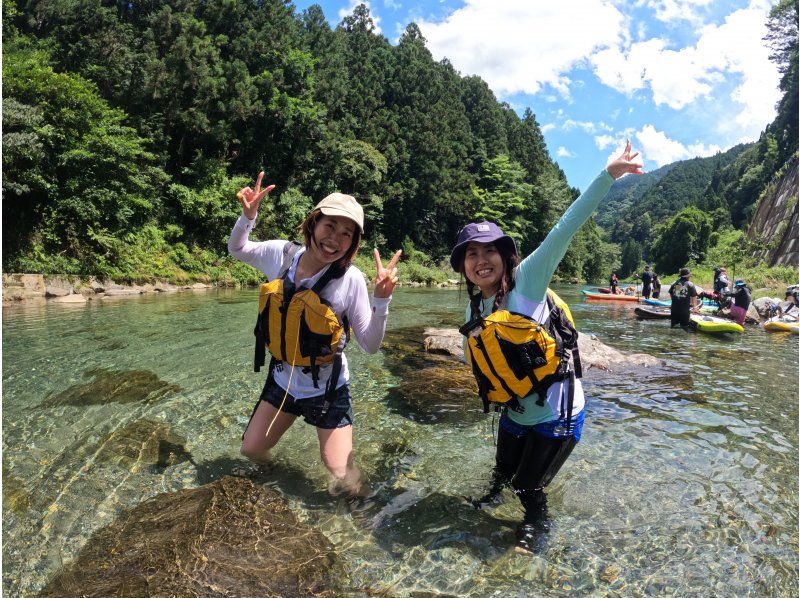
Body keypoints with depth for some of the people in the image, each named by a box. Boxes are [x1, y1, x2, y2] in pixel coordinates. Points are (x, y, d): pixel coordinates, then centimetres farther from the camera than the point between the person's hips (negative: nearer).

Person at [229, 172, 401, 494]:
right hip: (282, 380, 4)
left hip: (327, 389, -4)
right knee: (251, 450, 19)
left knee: (344, 478, -2)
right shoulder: (280, 254, -12)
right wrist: (248, 216, -9)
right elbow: (237, 248, 9)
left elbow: (370, 344, -20)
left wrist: (382, 299, -34)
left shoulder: (351, 279, -23)